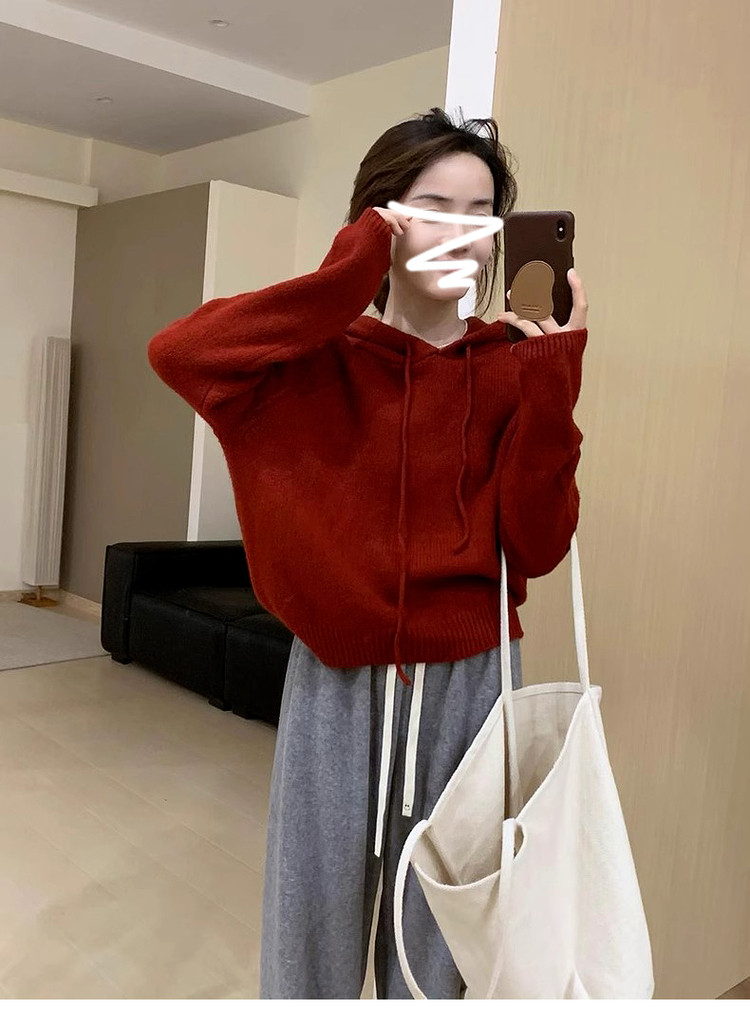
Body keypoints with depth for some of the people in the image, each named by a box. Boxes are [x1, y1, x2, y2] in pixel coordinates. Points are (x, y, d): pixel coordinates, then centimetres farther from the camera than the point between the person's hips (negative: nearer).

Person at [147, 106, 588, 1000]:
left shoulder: (516, 367, 0)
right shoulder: (322, 361, -2)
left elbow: (536, 544, -9)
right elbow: (179, 352, -20)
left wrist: (553, 374, -16)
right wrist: (348, 277, -19)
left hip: (466, 680, 1)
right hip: (337, 680, 0)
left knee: (436, 937, 16)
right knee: (312, 932, 13)